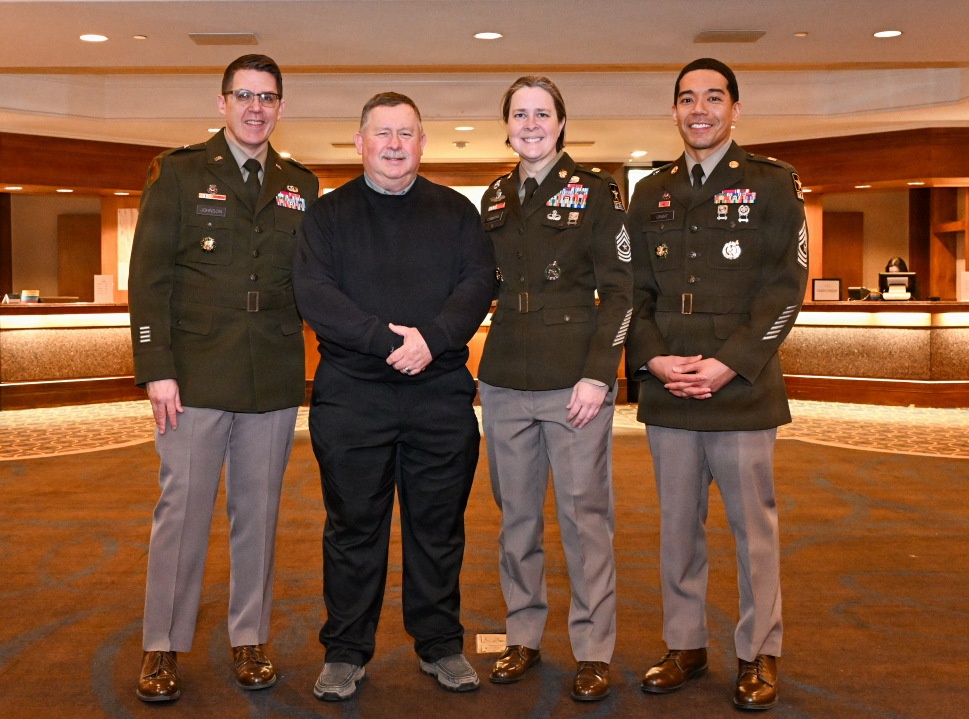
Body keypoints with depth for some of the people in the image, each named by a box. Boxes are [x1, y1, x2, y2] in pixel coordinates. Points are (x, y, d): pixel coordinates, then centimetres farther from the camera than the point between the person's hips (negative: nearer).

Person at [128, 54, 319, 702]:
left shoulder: (300, 186, 12)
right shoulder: (179, 174, 3)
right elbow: (149, 276, -2)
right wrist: (156, 369, -10)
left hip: (275, 382, 3)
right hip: (196, 376, -3)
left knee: (259, 513, 10)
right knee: (182, 510, 2)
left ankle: (251, 640, 23)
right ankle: (163, 648, 16)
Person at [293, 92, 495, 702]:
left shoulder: (456, 211, 12)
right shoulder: (329, 214, 7)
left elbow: (479, 283, -1)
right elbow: (314, 293, -6)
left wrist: (432, 339, -17)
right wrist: (387, 340, -17)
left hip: (442, 395, 1)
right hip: (351, 395, -1)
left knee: (439, 525, 9)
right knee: (353, 526, 6)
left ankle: (441, 645, 23)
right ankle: (346, 652, 19)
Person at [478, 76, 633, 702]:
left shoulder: (595, 191, 0)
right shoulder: (495, 198, 13)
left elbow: (619, 290, -4)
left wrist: (598, 374, -13)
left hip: (574, 381, -4)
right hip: (505, 383, 5)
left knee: (585, 514, 0)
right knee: (517, 514, 11)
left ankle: (594, 650, 13)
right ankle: (523, 636, 25)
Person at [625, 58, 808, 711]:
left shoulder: (772, 185, 2)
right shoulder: (652, 195, 13)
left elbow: (786, 286, -5)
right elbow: (633, 288, 10)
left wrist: (730, 364, -14)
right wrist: (653, 358, -6)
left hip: (742, 391, -3)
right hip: (666, 392, 4)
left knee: (754, 527, 5)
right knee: (678, 525, 12)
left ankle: (760, 655, 20)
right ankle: (685, 645, 26)